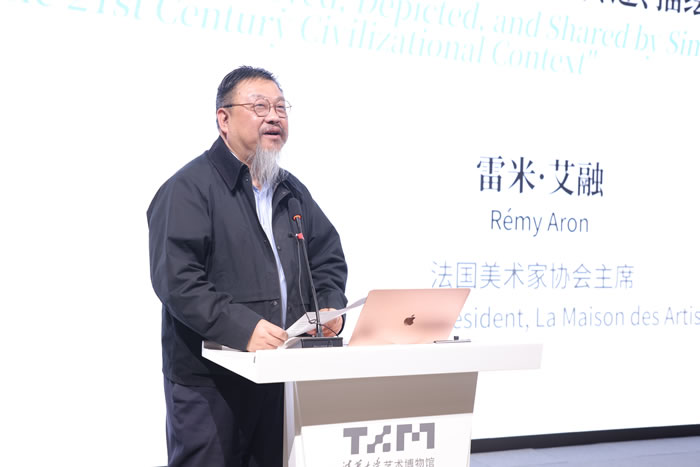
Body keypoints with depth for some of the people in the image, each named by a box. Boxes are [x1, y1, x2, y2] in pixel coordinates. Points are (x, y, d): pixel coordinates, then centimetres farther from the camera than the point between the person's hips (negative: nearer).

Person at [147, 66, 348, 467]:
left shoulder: (292, 191, 15)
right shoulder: (189, 188, -9)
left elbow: (329, 259, 21)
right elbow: (177, 281, -18)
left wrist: (330, 308, 0)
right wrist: (243, 328, -27)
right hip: (208, 382, -7)